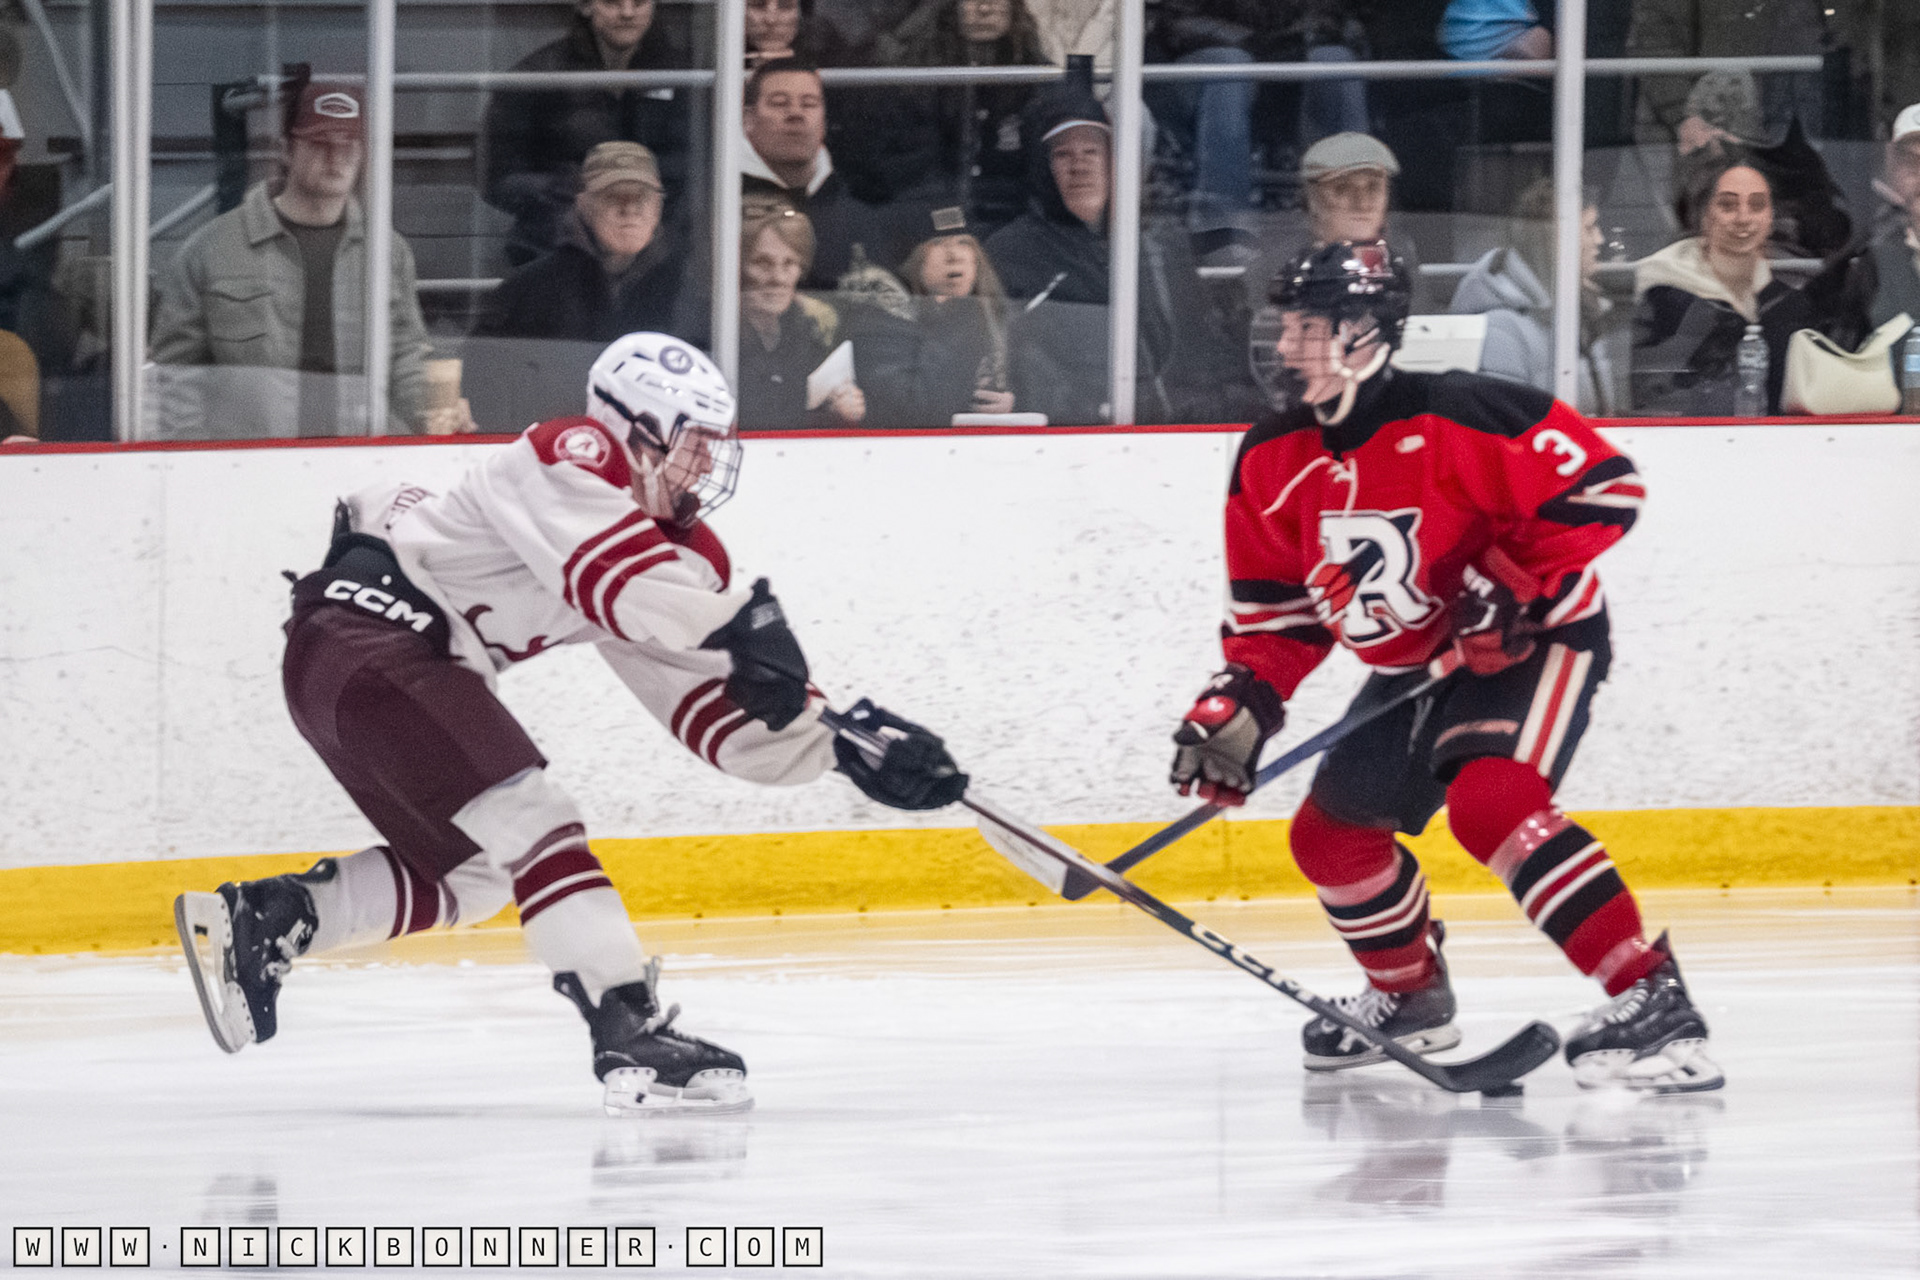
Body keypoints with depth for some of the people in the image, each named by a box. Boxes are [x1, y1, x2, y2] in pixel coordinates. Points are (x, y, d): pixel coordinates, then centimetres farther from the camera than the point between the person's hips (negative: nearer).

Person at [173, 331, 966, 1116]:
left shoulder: (673, 548, 16)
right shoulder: (571, 458, -9)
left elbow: (725, 713, 12)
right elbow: (617, 573, -29)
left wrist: (844, 745, 2)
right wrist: (743, 624, -27)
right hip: (366, 634, -11)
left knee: (468, 875, 21)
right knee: (531, 822, -20)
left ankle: (259, 922, 21)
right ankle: (631, 1035, -29)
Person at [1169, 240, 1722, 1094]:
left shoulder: (1456, 417, -26)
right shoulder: (1273, 462, -2)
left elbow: (1601, 486, -22)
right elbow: (1274, 606, 7)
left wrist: (1512, 588, -25)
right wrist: (1239, 704, -6)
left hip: (1537, 638, -9)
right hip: (1413, 666, 9)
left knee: (1489, 802, -32)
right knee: (1331, 832, 12)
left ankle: (1650, 998, -34)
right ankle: (1411, 995, 39)